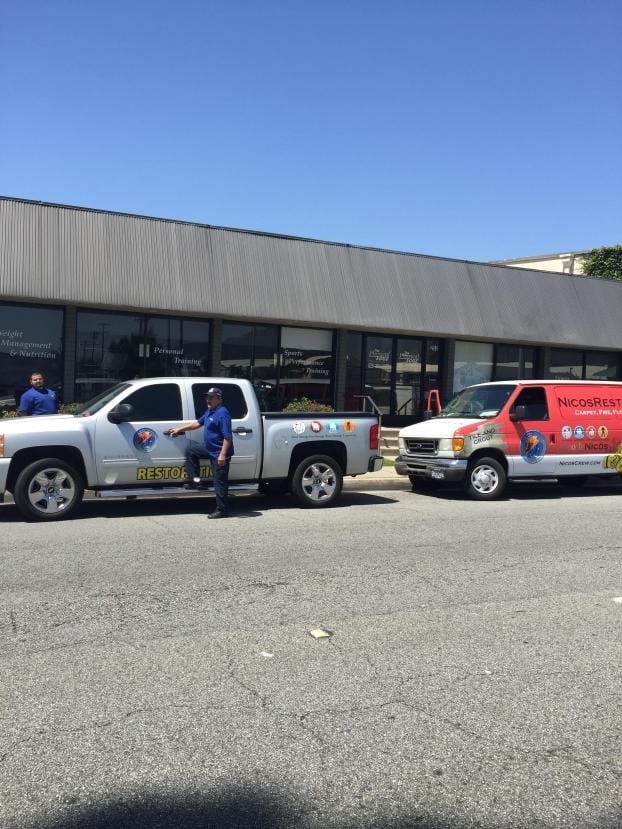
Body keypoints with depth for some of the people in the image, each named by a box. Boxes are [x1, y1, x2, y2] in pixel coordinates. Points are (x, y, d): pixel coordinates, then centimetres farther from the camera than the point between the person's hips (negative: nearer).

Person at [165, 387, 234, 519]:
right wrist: (179, 429, 24)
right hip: (211, 450, 10)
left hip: (220, 453, -10)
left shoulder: (222, 413, -21)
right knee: (190, 451, 19)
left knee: (219, 482, -4)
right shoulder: (210, 411, 10)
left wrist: (222, 455, -29)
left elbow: (228, 437, -25)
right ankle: (195, 480, 19)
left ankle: (222, 510, 5)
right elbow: (198, 423, 24)